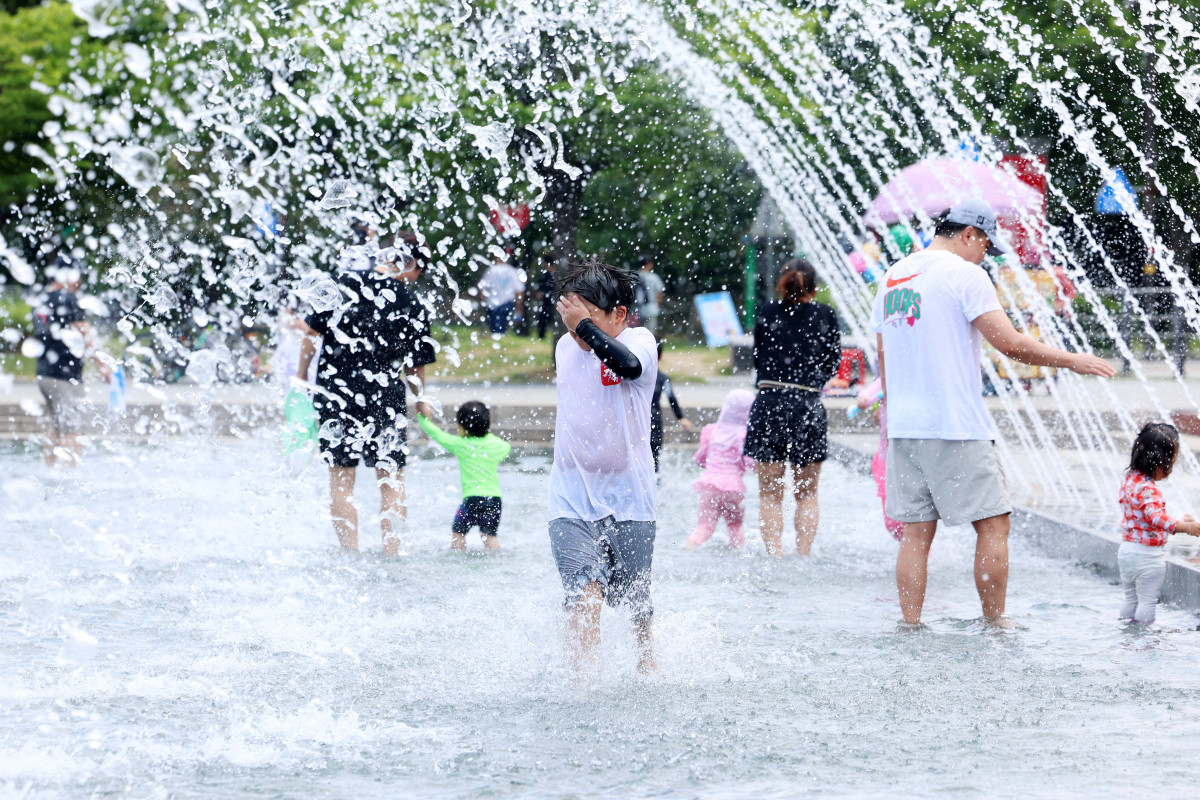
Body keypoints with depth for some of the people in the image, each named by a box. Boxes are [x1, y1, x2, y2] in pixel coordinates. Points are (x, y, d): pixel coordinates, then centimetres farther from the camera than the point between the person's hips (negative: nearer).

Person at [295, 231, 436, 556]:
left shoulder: (343, 281, -4)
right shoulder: (412, 309, -6)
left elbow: (312, 333, -2)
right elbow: (415, 369, 1)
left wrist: (300, 378, 10)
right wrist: (421, 402, 19)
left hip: (336, 393, 1)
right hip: (385, 398, -1)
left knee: (341, 480, 7)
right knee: (391, 480, 12)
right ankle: (391, 553, 7)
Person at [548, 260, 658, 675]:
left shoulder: (639, 340, -9)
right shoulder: (566, 347, 8)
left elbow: (630, 366, -34)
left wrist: (584, 322, -32)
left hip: (628, 501, -3)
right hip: (572, 501, 3)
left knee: (634, 602, 14)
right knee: (584, 592, -20)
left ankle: (648, 665, 41)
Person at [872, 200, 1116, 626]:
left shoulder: (893, 277, 15)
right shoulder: (964, 274, -8)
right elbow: (1011, 343, -13)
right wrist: (1072, 360, -3)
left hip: (904, 429, 7)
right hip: (957, 428, -7)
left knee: (916, 532, 8)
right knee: (993, 523, 2)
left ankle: (910, 626, 6)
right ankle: (995, 623, 3)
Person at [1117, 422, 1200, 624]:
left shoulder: (1128, 480, 5)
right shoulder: (1147, 489, -25)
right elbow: (1155, 517, -39)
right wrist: (1183, 527, -47)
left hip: (1126, 551, 9)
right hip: (1148, 555, -9)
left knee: (1130, 599, 19)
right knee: (1147, 601, 2)